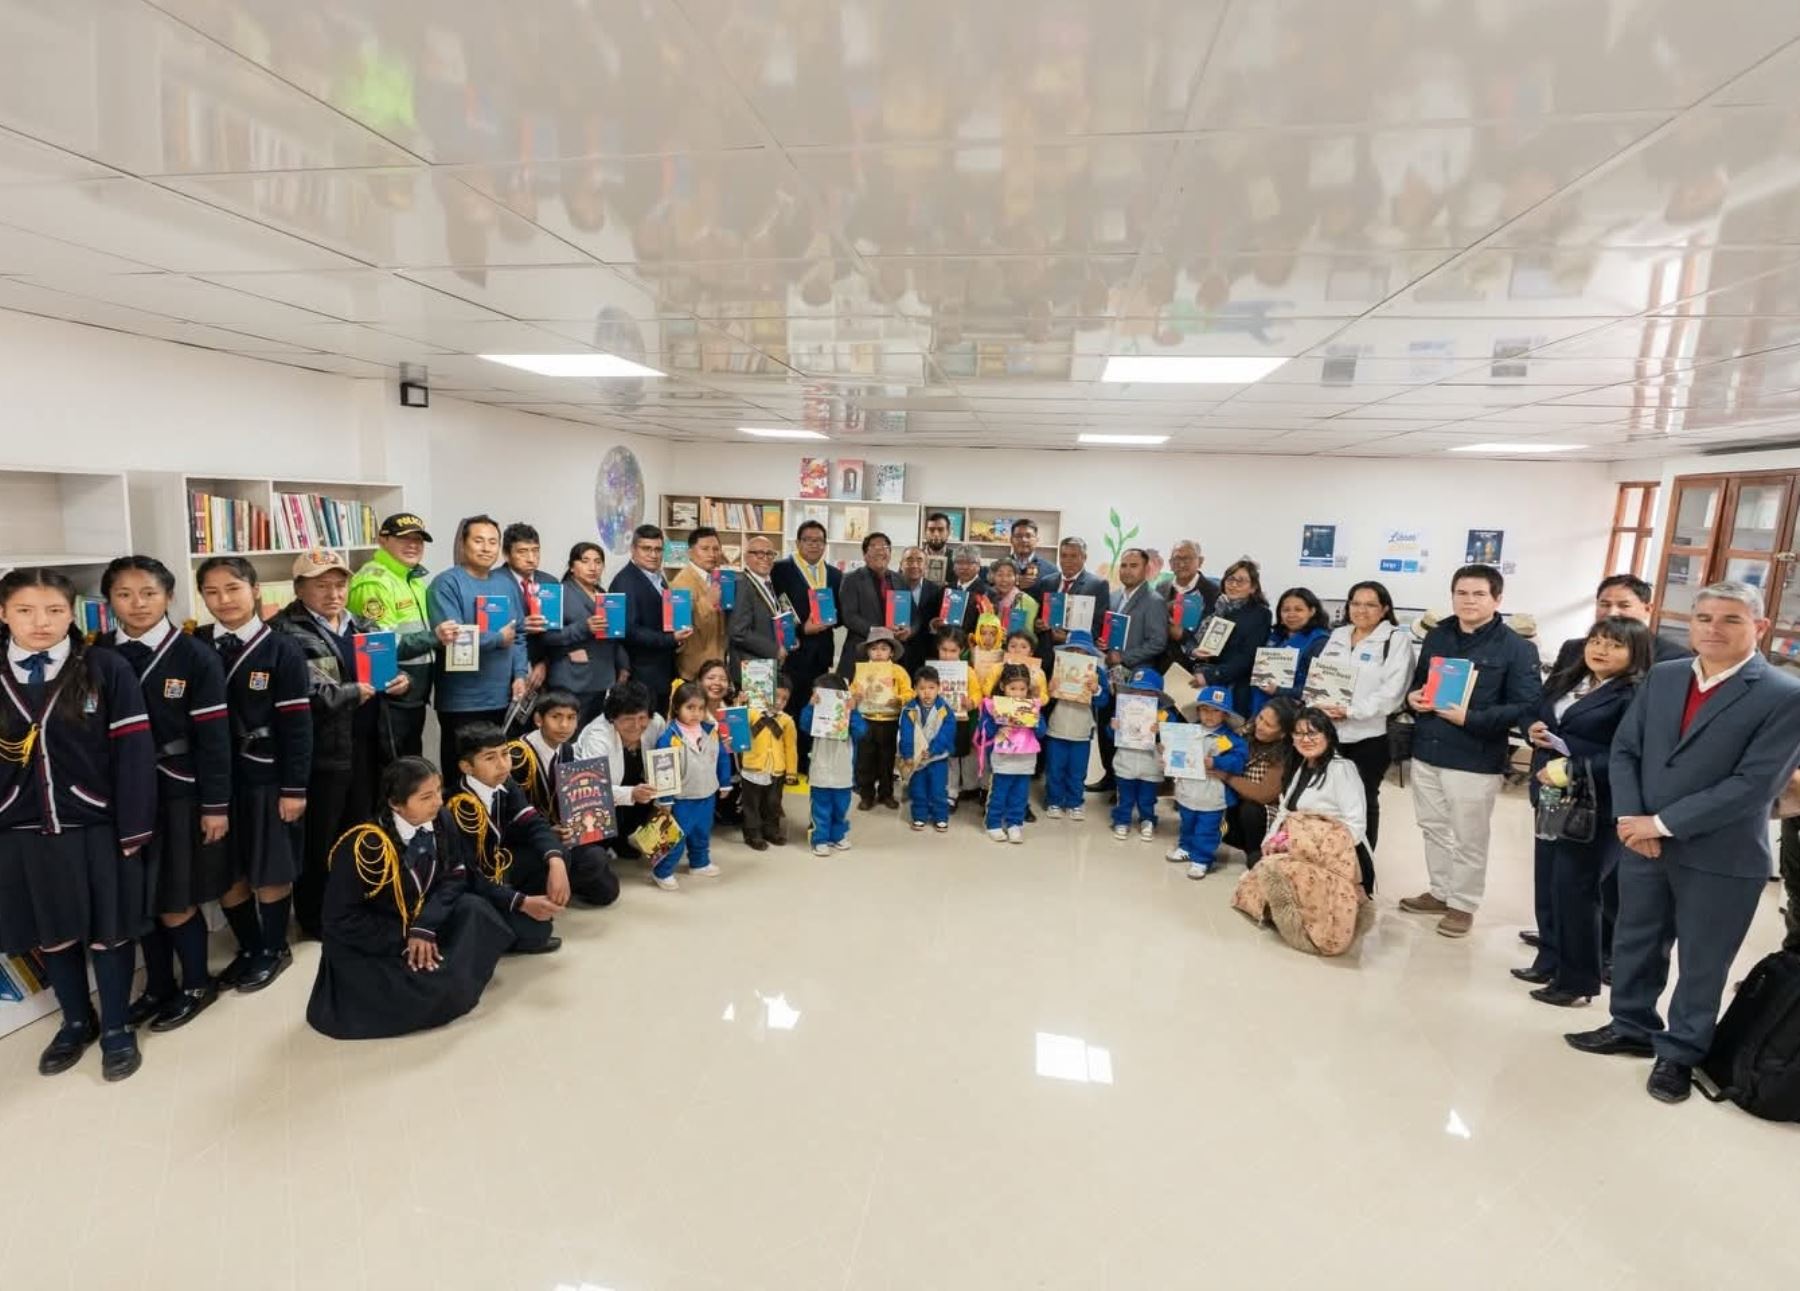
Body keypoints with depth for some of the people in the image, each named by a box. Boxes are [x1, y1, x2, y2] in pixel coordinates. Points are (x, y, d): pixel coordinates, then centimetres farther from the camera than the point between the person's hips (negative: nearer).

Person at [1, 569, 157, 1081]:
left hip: (98, 827, -3)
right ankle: (76, 1022, 37)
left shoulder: (107, 669, -8)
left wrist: (133, 827, -11)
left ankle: (116, 1028, 26)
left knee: (109, 931, 9)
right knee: (51, 934, 17)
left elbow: (133, 751, -9)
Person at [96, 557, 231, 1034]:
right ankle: (158, 986, 32)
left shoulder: (196, 657, -9)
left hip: (178, 793, -4)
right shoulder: (97, 657, 1)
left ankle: (196, 985, 25)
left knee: (175, 902, 5)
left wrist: (215, 804, -10)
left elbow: (213, 736, -9)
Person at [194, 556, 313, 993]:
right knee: (226, 873, 12)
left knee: (271, 871, 7)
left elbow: (297, 725, -9)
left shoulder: (281, 650, -8)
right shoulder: (194, 647, 2)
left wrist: (294, 787, -11)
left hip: (266, 777, -3)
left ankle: (274, 949, 26)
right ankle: (249, 947, 31)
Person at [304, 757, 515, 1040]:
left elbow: (453, 879, -5)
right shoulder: (364, 845, -24)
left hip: (422, 922, 6)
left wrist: (426, 927, -22)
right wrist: (403, 942, -19)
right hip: (365, 945, -6)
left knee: (474, 909, -20)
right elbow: (341, 918, -17)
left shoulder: (441, 821, -12)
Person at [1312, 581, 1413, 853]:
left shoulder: (1397, 639, -5)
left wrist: (1350, 711, -20)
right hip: (1330, 731, 4)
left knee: (1365, 800, 8)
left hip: (1371, 735, -4)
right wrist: (1320, 704, -8)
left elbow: (1392, 691, -14)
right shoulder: (1337, 636, 13)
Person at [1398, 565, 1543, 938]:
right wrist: (1413, 698, 0)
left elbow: (1527, 706, -14)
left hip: (1476, 760, -6)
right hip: (1426, 752, 6)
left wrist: (1470, 718, -23)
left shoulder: (1516, 647, -8)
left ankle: (1463, 904, 22)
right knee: (1433, 828, 17)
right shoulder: (1436, 636, 10)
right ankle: (1440, 892, 33)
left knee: (1469, 838, 7)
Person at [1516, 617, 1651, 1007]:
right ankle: (1549, 962, 28)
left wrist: (1572, 768, -24)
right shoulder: (1563, 681, 11)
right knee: (1547, 883, 13)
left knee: (1574, 888, 1)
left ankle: (1577, 980, 16)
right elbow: (1536, 721, 19)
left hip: (1591, 806, -7)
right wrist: (1534, 733, -3)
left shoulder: (1635, 696, -12)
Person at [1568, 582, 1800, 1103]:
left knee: (1702, 964, 13)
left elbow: (1755, 783, -18)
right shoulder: (1661, 677, 4)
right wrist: (1629, 818, -10)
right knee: (1635, 944, 18)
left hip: (1721, 859, -4)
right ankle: (1632, 1026, 37)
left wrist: (1663, 823, -19)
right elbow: (1625, 749, 3)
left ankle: (1681, 1052, 32)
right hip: (1643, 844, 4)